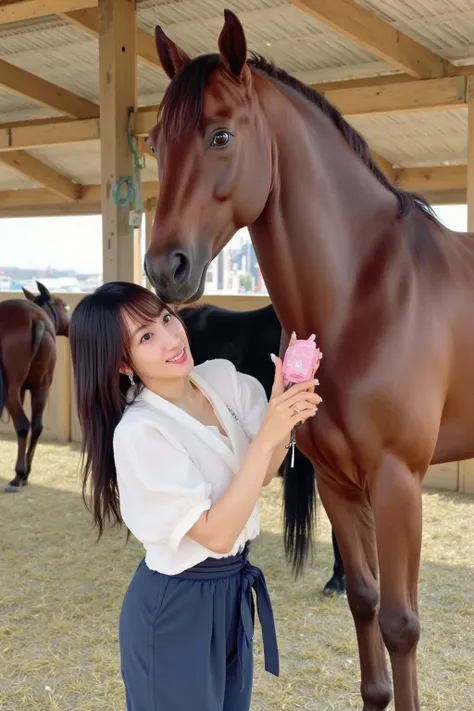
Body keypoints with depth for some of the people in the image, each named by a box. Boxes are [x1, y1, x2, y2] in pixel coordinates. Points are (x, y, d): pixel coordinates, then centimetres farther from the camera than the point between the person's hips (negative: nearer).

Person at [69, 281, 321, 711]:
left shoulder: (222, 377, -6)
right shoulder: (139, 432, -26)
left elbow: (263, 473, 2)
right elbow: (215, 533, -26)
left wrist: (285, 409, -17)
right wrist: (266, 435, -29)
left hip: (234, 587, 7)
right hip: (177, 606, -7)